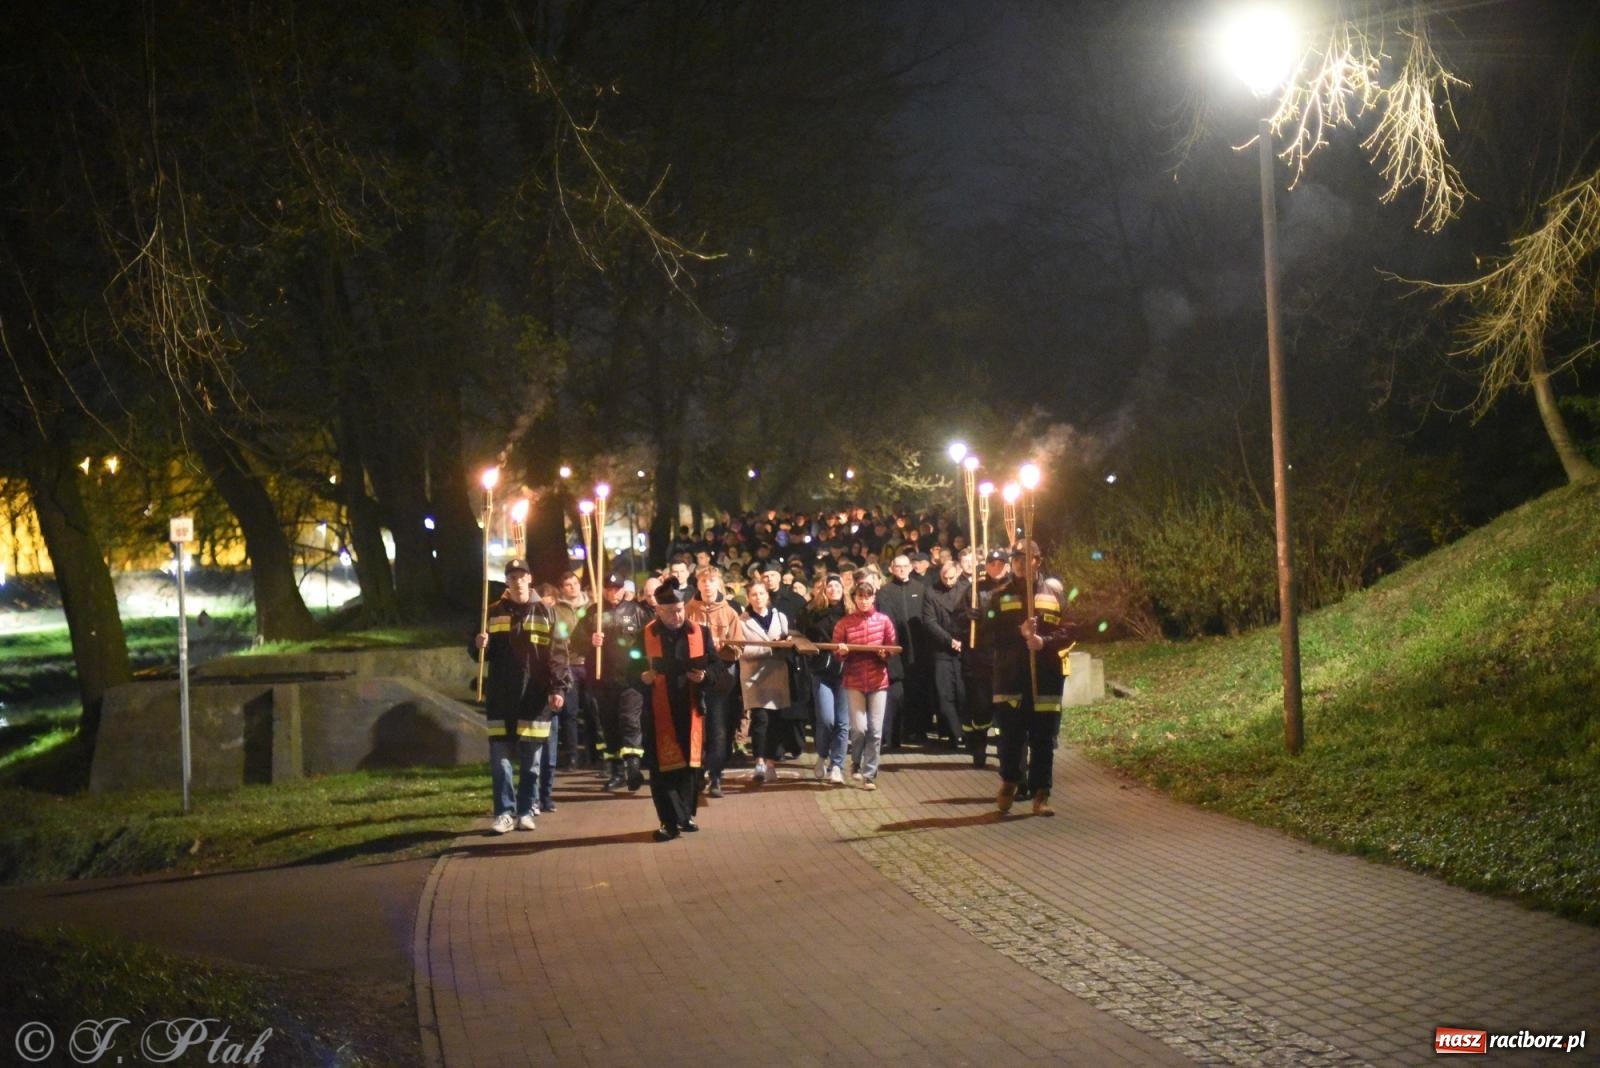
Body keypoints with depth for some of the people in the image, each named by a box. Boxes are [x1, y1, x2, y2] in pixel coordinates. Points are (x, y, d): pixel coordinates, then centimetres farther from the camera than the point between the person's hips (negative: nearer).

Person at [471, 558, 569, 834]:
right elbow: (483, 653, 14)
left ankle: (526, 811, 13)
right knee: (499, 758, -2)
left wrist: (558, 688, -9)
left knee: (531, 760, 4)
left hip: (535, 697, -1)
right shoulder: (493, 612, 9)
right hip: (500, 697, 1)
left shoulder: (544, 613, 4)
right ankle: (505, 813, 5)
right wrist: (479, 645, -9)